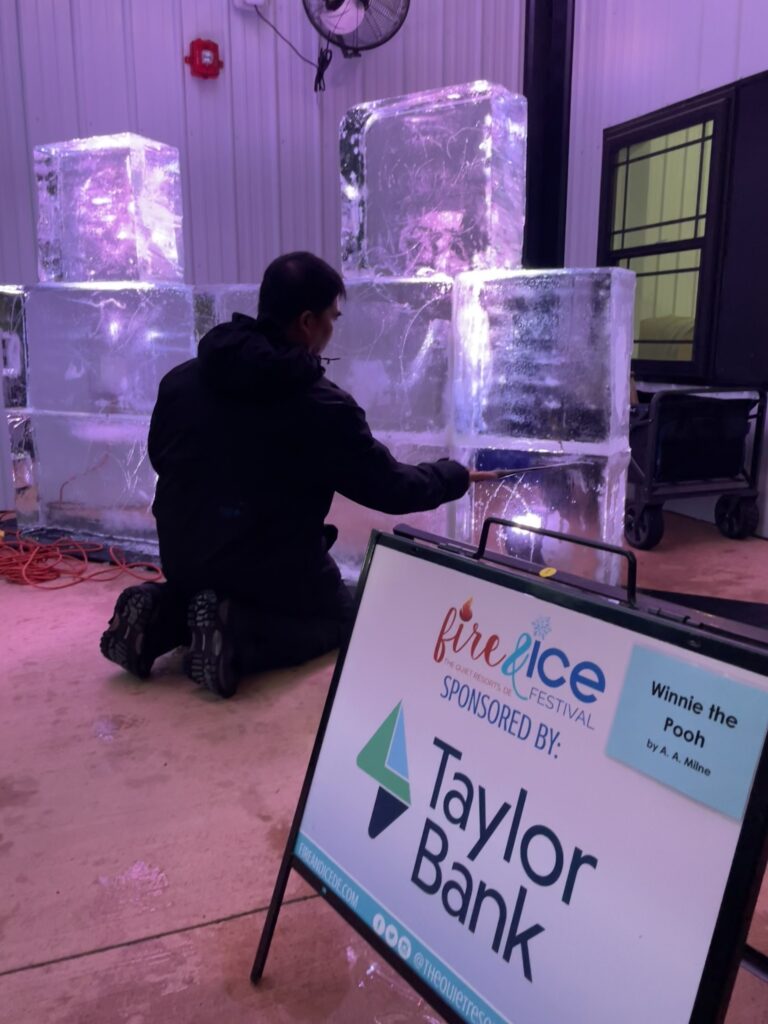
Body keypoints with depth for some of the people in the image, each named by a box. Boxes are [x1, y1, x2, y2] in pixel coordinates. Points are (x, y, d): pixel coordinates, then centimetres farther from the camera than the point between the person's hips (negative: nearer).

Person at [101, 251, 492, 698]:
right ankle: (236, 633, -8)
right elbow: (391, 489, -9)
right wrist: (456, 475, 10)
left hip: (184, 558, 6)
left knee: (222, 594, 37)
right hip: (275, 569, -6)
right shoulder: (324, 407, -20)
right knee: (340, 619, 20)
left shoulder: (181, 378, -3)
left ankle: (161, 616, 4)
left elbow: (159, 458, 12)